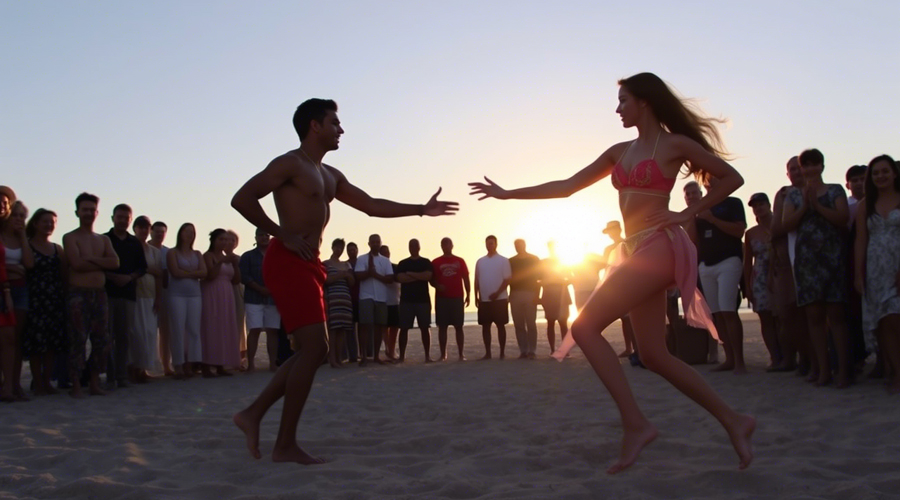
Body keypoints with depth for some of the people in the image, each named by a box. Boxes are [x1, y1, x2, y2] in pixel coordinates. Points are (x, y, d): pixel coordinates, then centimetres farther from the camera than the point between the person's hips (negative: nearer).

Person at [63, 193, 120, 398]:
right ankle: (76, 386, -2)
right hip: (78, 294, -5)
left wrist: (91, 260, -10)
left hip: (100, 294, 5)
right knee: (78, 340, -7)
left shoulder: (104, 239, 17)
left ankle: (95, 383, 13)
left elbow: (115, 262, 0)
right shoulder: (70, 238, 2)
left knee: (102, 341, 5)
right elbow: (77, 264, -14)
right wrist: (102, 263, -4)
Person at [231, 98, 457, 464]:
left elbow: (371, 205, 23)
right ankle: (285, 445, -7)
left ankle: (253, 414, 15)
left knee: (313, 351, 8)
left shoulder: (330, 176, 21)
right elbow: (242, 199, -14)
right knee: (314, 348, -13)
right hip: (288, 263, -9)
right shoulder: (290, 164, -6)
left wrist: (421, 210, 20)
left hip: (307, 265, 9)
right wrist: (284, 235, -16)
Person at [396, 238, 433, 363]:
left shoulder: (426, 262, 7)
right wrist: (420, 276, -7)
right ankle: (402, 356, 5)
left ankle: (428, 355, 3)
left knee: (425, 328, -1)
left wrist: (410, 274, -7)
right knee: (404, 328, 0)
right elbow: (399, 278, -8)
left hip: (423, 299, -1)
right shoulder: (402, 263, 9)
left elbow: (428, 275, -11)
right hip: (406, 300, 1)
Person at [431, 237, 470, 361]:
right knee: (442, 327, 1)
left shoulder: (460, 261, 7)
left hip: (457, 298, 0)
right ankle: (443, 354, 6)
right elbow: (431, 280, 7)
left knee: (459, 326, 1)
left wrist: (468, 295, 1)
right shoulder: (435, 262, 5)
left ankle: (461, 354, 4)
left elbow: (466, 278, 8)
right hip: (441, 298, 0)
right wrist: (437, 286, -15)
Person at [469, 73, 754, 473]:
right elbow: (567, 186, 16)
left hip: (659, 247, -8)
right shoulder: (620, 152, 17)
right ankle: (733, 421, 16)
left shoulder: (674, 144, -1)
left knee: (584, 327, -15)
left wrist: (688, 213, -6)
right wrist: (507, 194, 15)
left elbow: (732, 178, 3)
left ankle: (635, 423, -13)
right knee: (654, 356, 7)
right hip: (639, 251, 8)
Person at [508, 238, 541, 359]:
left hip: (530, 293, -3)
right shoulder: (511, 261, 14)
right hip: (515, 294, 3)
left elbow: (538, 278, 2)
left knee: (531, 324, -5)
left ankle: (531, 351, -3)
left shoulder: (534, 259, 6)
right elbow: (509, 279, 12)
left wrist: (537, 295, -8)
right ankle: (523, 351, 2)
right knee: (518, 324, 0)